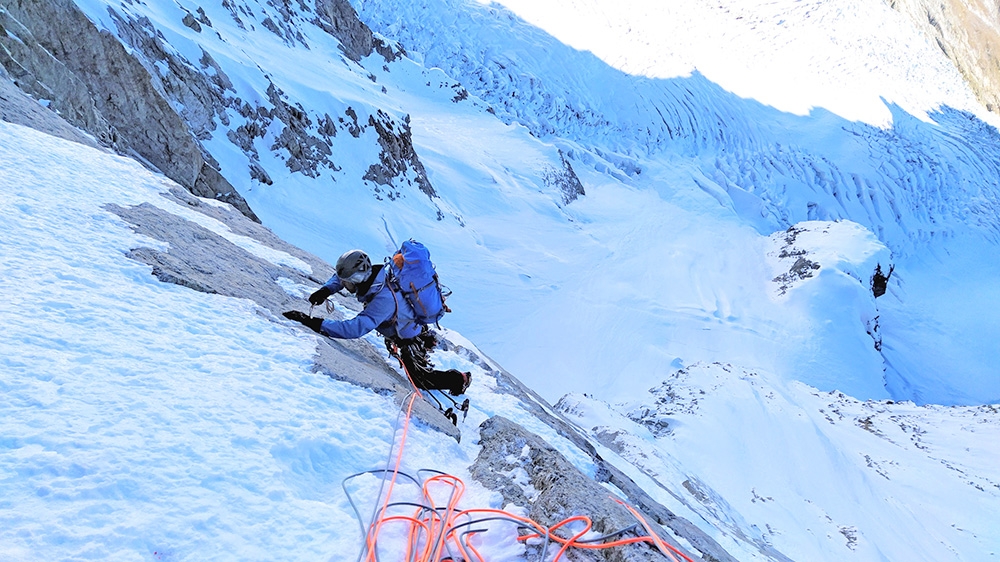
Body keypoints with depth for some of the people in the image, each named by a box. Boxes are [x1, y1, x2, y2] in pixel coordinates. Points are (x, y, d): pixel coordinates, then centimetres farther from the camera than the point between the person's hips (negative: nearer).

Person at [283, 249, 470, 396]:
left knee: (421, 379, -1)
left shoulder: (384, 299, -43)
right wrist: (326, 290, -18)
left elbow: (355, 328, -50)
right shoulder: (371, 274, -18)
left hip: (413, 341, -8)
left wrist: (313, 323, -50)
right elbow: (342, 275, 2)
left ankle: (460, 380, 19)